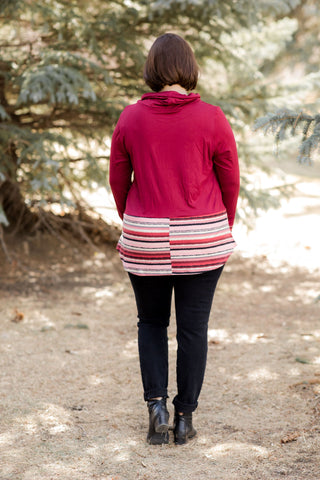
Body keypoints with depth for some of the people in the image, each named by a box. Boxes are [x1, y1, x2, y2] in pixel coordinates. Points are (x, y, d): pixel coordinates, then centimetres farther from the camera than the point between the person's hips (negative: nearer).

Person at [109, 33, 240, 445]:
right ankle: (185, 418, 14)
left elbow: (119, 180, 4)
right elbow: (230, 181, -1)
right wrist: (222, 228, 15)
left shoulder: (130, 119, -5)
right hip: (202, 240, -1)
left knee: (151, 322, 18)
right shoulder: (212, 119, -8)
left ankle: (156, 404, 5)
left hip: (145, 240, 1)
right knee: (193, 328, 9)